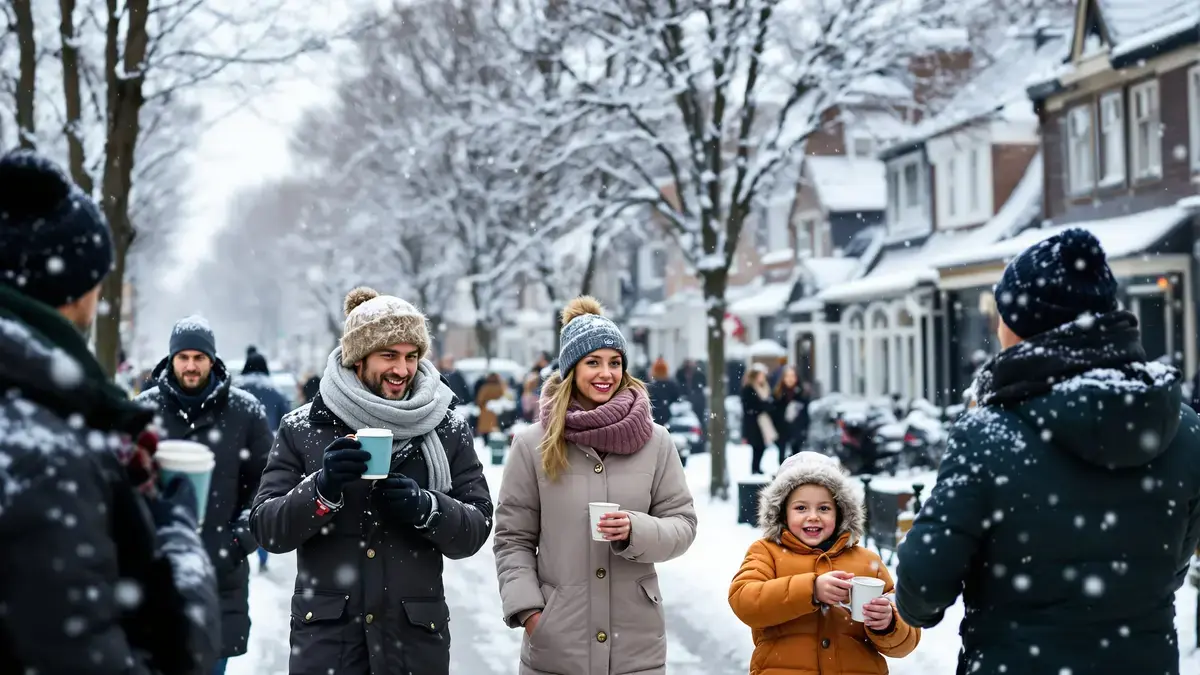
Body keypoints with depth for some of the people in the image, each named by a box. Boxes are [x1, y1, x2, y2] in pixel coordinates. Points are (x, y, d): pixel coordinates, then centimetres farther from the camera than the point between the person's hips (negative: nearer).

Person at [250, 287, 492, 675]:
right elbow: (267, 529, -3)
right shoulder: (302, 429, 0)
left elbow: (476, 529, 1)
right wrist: (322, 488, -19)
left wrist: (426, 507, -17)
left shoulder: (448, 430, 3)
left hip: (416, 633, 1)